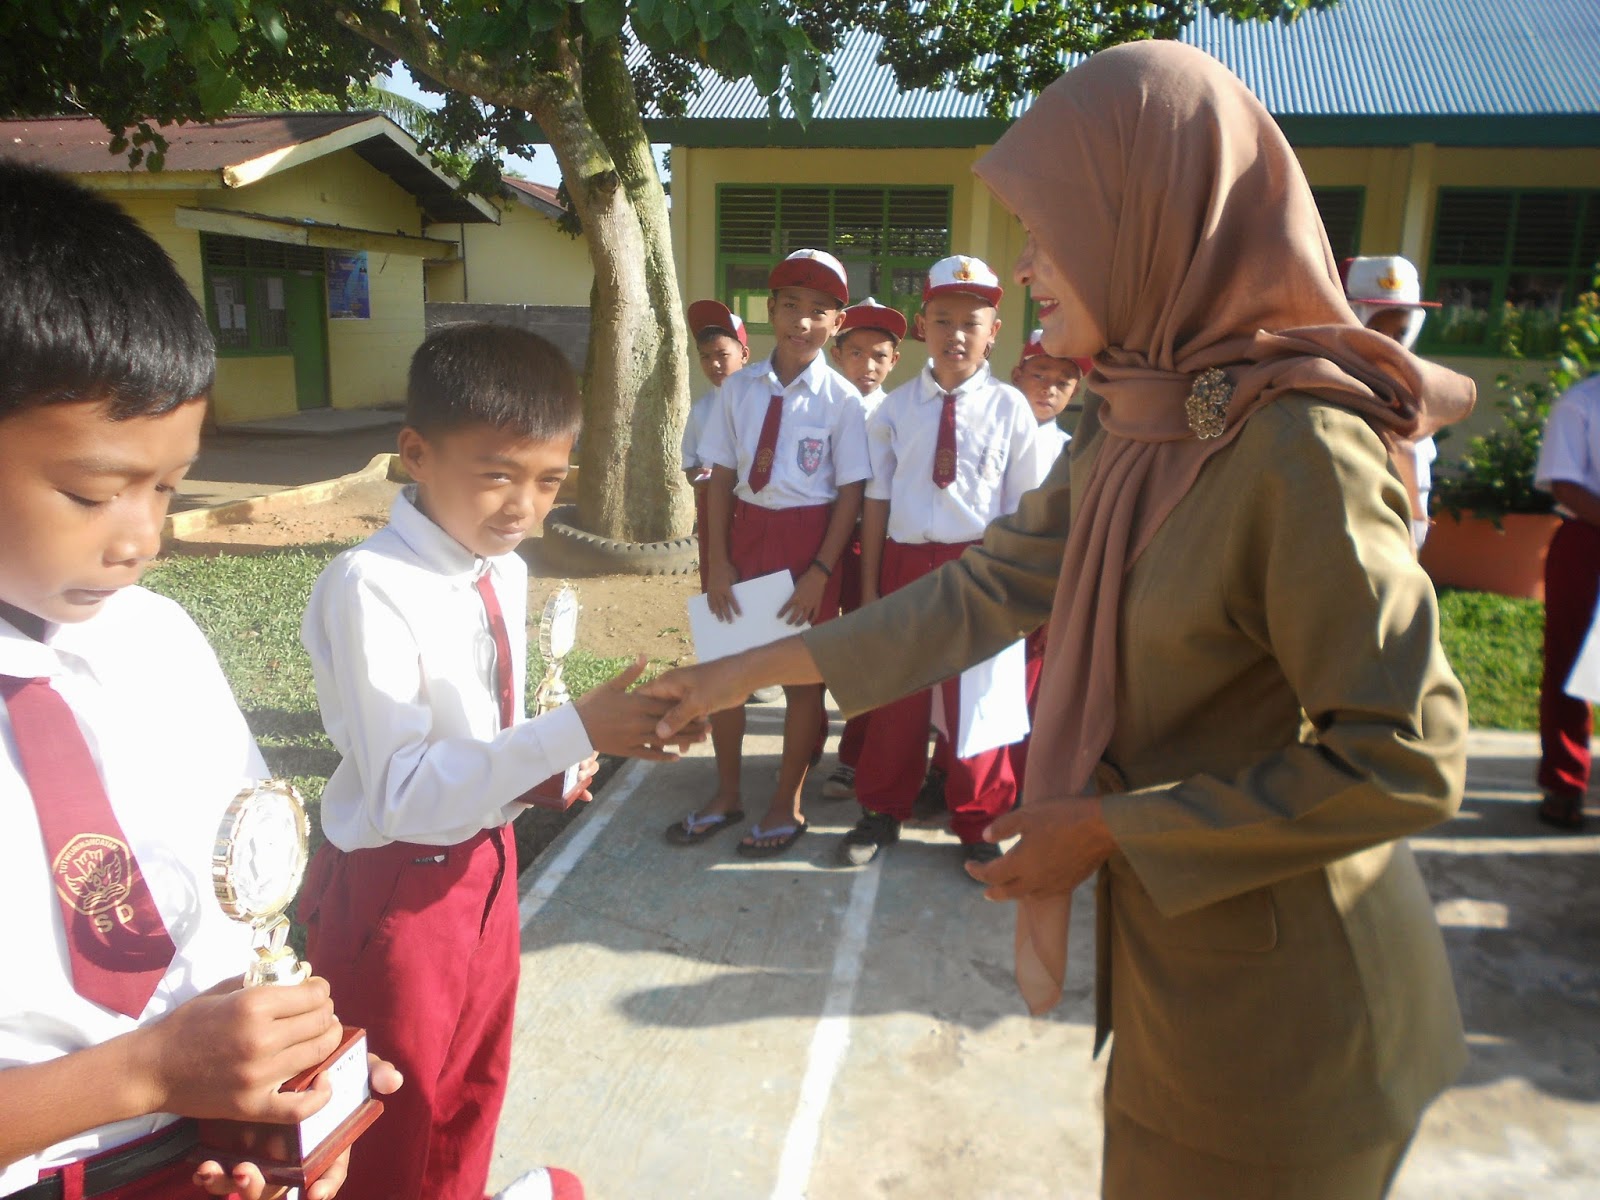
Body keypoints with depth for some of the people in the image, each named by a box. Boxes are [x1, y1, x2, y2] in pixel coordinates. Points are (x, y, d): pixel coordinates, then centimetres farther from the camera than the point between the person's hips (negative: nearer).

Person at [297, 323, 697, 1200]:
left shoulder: (506, 572, -3)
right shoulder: (369, 588, -27)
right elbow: (401, 790, -30)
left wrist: (546, 764, -10)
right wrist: (575, 733, -37)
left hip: (484, 861, 7)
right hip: (395, 888, -7)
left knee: (474, 1084, 28)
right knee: (392, 1123, 17)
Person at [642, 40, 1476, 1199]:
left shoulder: (1300, 448, -25)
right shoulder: (1130, 425, 0)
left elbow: (1405, 758, -24)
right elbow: (989, 587, 4)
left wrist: (1112, 827, -19)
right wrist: (753, 667, 5)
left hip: (1279, 995, -7)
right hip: (1174, 952, 7)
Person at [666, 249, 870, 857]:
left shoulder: (840, 398, -9)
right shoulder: (740, 388, 0)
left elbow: (851, 491, -8)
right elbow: (721, 477, 1)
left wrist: (820, 572, -13)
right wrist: (718, 561, -5)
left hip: (807, 538, -3)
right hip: (744, 530, 4)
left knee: (802, 675, 9)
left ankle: (787, 805, 29)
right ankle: (726, 794, 34)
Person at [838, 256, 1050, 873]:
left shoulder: (1009, 408, -2)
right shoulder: (895, 408, 2)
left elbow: (1023, 510, 1)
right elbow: (877, 498, 4)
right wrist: (869, 585, 3)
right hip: (905, 561, 1)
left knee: (978, 699, 9)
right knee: (896, 695, 12)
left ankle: (978, 823, 30)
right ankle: (882, 811, 34)